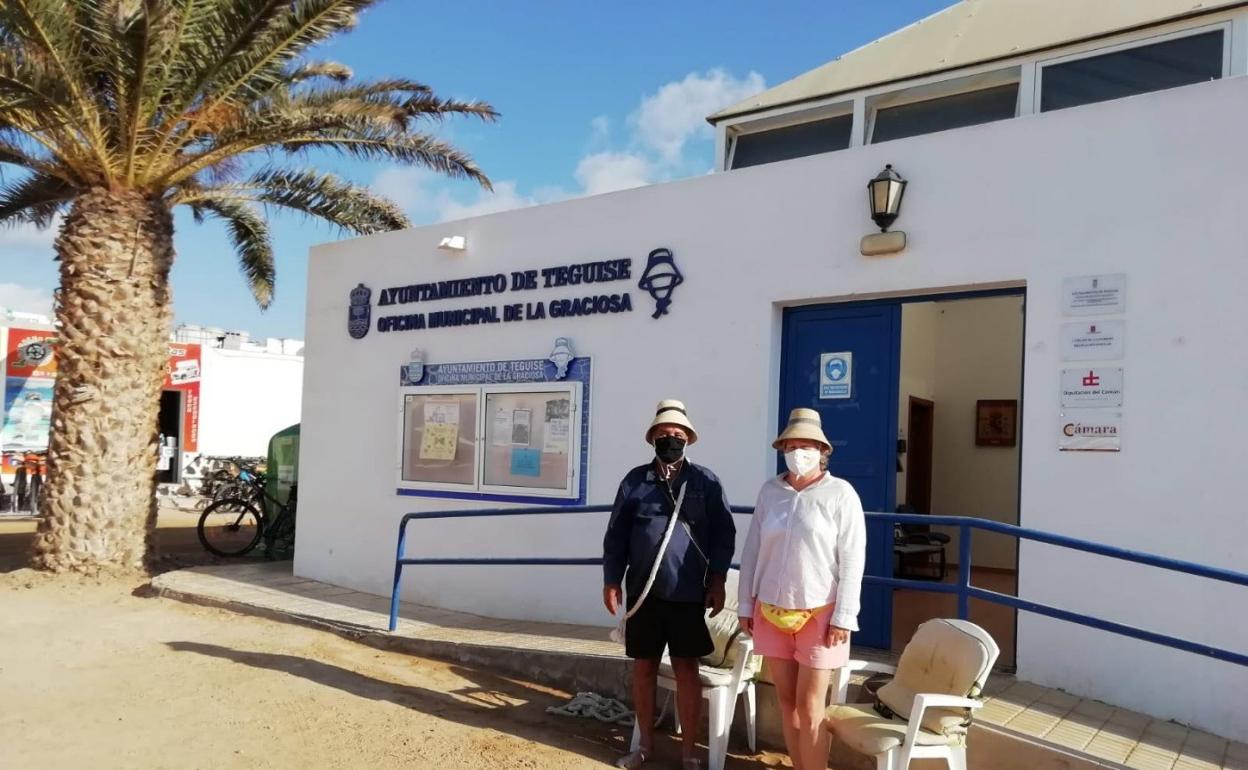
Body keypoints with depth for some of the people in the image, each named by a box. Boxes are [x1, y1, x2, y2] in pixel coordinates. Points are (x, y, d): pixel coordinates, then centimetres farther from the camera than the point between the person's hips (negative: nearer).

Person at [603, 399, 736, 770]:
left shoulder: (706, 481, 1)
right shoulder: (635, 480, 5)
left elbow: (724, 535, 1)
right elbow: (616, 534, 6)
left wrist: (717, 582, -4)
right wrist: (611, 580, 2)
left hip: (688, 594, -2)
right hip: (643, 592, 2)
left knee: (687, 669, 5)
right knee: (643, 668, 11)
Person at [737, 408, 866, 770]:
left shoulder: (840, 493, -7)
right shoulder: (769, 491, 3)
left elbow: (852, 559, -8)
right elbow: (752, 551, 8)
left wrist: (844, 617, -11)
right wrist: (746, 604, 7)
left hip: (819, 613, -4)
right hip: (772, 611, 4)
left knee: (810, 706, -1)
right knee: (786, 699, 11)